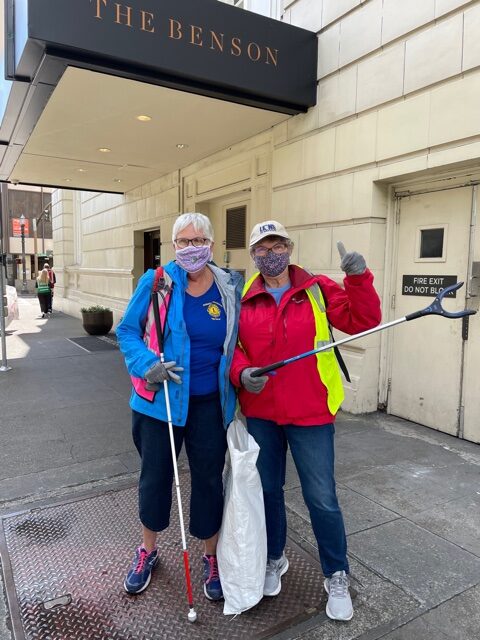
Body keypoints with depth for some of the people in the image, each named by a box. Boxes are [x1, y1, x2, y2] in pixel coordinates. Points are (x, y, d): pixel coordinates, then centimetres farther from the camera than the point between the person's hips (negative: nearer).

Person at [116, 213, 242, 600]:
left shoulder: (229, 288, -2)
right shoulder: (155, 282, -8)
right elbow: (128, 331, -3)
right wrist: (147, 364, -20)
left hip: (209, 404, 1)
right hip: (159, 398, 0)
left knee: (209, 479, 12)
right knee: (155, 476, 16)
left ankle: (212, 558, 37)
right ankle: (148, 551, 43)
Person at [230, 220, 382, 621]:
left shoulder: (319, 290, -3)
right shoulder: (243, 299, 1)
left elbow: (363, 321, -7)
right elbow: (231, 347, 1)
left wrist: (359, 279, -20)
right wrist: (242, 374, -17)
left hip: (310, 413, -2)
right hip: (259, 413, 2)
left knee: (322, 499, 7)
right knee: (267, 490, 18)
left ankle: (337, 577, 33)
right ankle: (274, 559, 45)